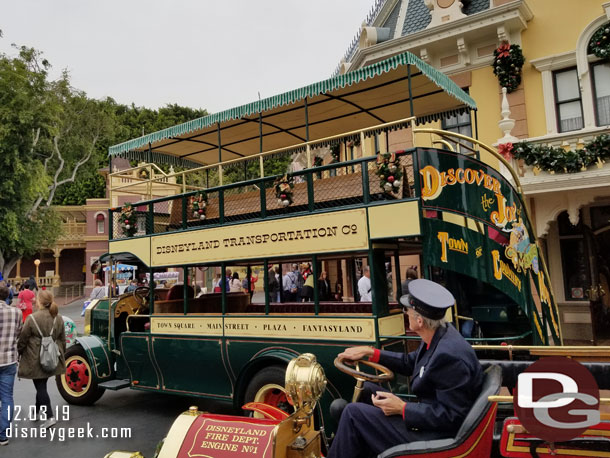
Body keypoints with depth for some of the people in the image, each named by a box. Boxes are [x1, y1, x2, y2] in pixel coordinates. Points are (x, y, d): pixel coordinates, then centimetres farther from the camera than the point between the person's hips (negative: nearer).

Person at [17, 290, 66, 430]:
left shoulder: (32, 318, -16)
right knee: (42, 385, 21)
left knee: (40, 387, 0)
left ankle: (49, 417, -6)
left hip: (36, 359, -5)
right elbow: (62, 340, 8)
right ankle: (39, 411, 36)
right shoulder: (58, 318, 1)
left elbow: (23, 339, -8)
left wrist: (18, 352, 9)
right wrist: (61, 355, 20)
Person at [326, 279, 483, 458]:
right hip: (430, 415, 9)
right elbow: (409, 363, 13)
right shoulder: (439, 336, -3)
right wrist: (370, 352, 11)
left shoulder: (450, 355, -30)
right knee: (366, 390, 15)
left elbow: (452, 416, -26)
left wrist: (402, 408, -22)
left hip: (436, 435, -9)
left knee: (354, 413, -9)